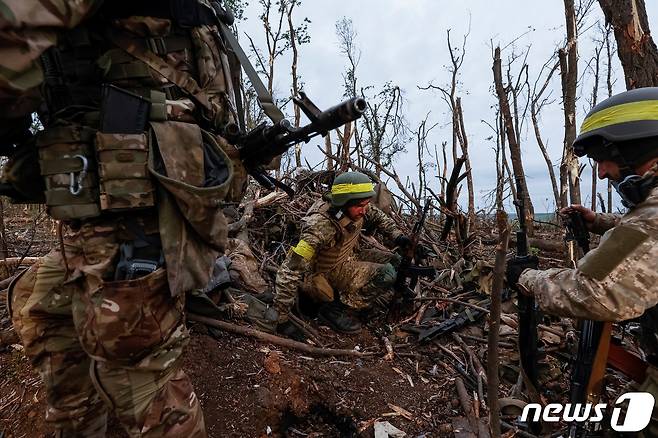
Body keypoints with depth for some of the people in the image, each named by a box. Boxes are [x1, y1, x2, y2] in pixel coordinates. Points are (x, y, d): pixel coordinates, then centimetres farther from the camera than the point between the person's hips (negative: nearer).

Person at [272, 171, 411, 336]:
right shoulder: (321, 226, -35)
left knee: (393, 261, 3)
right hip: (326, 276, -7)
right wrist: (282, 319, -32)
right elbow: (290, 270, -36)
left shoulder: (355, 210, -14)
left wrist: (397, 236, -3)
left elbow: (378, 216, 10)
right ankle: (333, 309, -13)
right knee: (386, 274, -20)